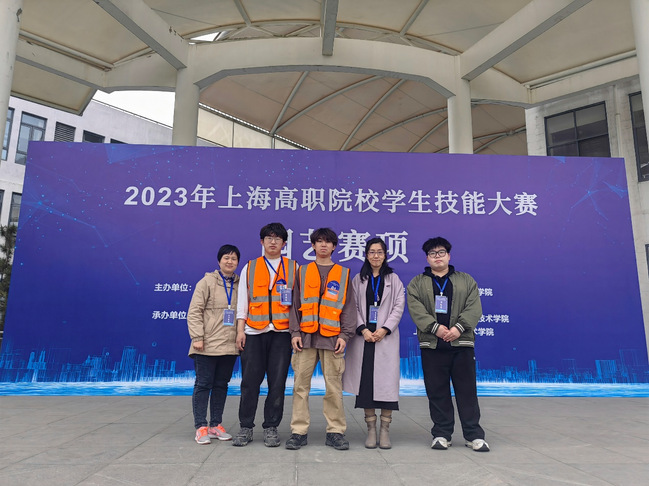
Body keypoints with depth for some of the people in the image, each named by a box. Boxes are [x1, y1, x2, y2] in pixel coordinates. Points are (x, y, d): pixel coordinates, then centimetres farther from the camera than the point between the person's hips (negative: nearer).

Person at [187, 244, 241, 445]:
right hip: (207, 345, -4)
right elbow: (194, 312, -6)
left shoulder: (240, 285, 9)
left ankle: (215, 425, 23)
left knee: (221, 385, 12)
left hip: (230, 346, 5)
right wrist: (197, 337, -13)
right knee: (203, 384, 1)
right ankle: (201, 427, 11)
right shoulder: (207, 282, -3)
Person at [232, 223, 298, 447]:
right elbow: (242, 301, 9)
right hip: (254, 332, 1)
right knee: (250, 381, 3)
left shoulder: (294, 268, 9)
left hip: (282, 332, 0)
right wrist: (240, 330, 1)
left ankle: (271, 428, 16)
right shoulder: (249, 268, 12)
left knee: (277, 382, 2)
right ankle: (245, 427, 16)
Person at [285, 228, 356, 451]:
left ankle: (335, 431, 13)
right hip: (306, 336, 1)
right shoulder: (303, 271, 13)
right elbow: (296, 304, 10)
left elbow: (349, 306, 8)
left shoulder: (343, 274, 11)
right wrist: (295, 332, 0)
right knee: (300, 385, 2)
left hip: (332, 337, -1)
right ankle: (299, 431, 11)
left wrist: (344, 334, -2)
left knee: (334, 388, 2)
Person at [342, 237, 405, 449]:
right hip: (363, 336, 1)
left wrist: (384, 330, -10)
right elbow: (353, 307, 4)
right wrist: (363, 330, -11)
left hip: (386, 337, -1)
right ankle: (371, 430, 12)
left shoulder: (394, 279, 10)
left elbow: (399, 307, 2)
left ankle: (385, 430, 7)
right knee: (365, 382, 1)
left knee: (387, 382, -4)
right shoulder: (358, 280, 11)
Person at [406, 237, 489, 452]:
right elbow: (416, 308, -4)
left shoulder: (466, 280, 12)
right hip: (432, 345, 0)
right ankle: (441, 434, 17)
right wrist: (435, 327, -18)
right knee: (437, 392, 5)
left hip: (461, 343, 0)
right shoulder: (417, 283, 10)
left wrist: (459, 327, -15)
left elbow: (474, 307, 0)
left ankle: (474, 434, 15)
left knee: (467, 390, 5)